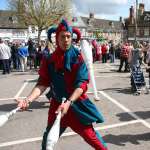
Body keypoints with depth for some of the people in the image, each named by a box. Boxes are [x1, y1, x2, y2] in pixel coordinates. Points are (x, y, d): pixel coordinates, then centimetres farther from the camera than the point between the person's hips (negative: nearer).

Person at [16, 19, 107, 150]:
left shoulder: (78, 57, -13)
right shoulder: (49, 60, -3)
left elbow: (82, 84, -19)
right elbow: (43, 83, -7)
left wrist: (68, 103, -32)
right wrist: (29, 99, -22)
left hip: (76, 104, -3)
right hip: (57, 104, 4)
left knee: (89, 135, 2)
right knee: (49, 138, 15)